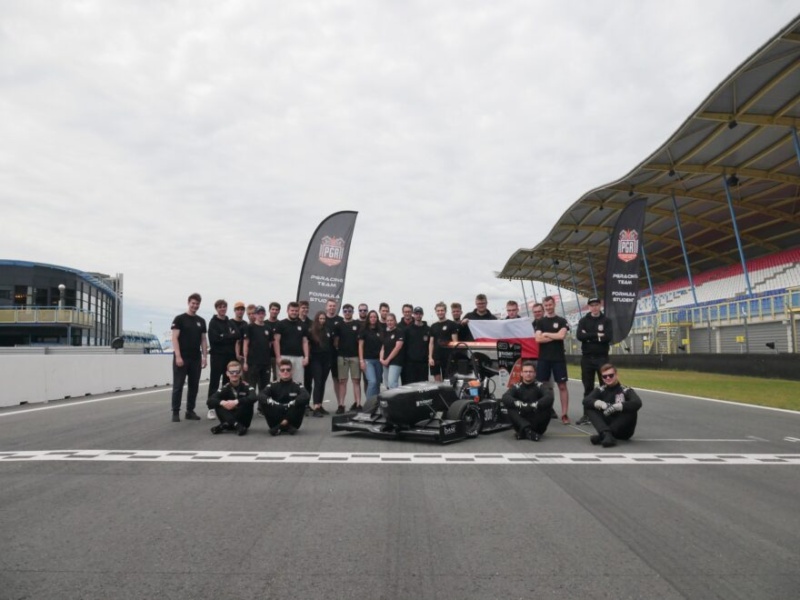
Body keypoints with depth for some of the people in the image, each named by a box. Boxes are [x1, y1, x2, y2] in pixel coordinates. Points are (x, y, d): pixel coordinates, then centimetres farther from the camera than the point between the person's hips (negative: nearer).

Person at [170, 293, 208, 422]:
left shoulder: (201, 321, 12)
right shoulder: (180, 319, -3)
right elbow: (175, 338, -9)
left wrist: (204, 356, 5)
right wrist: (178, 356, -17)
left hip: (196, 359, 5)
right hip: (182, 358, -5)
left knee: (194, 386, 8)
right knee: (178, 386, -2)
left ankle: (190, 411, 17)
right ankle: (175, 412, 4)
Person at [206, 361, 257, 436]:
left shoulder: (246, 386, -9)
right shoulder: (225, 388, -3)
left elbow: (254, 398, -31)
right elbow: (209, 400, -15)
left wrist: (236, 402, -41)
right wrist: (222, 402, -36)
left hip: (244, 421, -2)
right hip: (230, 418, 2)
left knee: (247, 402, -28)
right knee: (218, 404, -19)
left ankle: (225, 425, -22)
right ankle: (237, 426, -30)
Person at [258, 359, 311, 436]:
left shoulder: (296, 385, -4)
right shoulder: (273, 385, 0)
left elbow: (306, 396, -26)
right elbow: (261, 396, -18)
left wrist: (290, 404, -31)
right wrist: (274, 404, -33)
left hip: (291, 421, -1)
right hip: (276, 420, 1)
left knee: (302, 402, -26)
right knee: (262, 401, -21)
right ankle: (276, 426, -12)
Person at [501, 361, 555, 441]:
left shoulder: (540, 386, -1)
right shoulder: (517, 387, 0)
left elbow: (549, 397, -22)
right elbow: (505, 397, -19)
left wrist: (534, 405, -36)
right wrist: (520, 404, -35)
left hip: (537, 422, 0)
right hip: (521, 422, 0)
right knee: (510, 407, -22)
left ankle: (524, 432, -26)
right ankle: (527, 429, -38)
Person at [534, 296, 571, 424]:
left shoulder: (562, 321, 4)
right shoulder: (539, 322, 8)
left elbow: (562, 335, -13)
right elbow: (538, 339, -6)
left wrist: (546, 334, -5)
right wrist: (555, 336, -8)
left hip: (559, 358, -1)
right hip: (543, 358, 1)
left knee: (562, 385, -1)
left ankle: (565, 414, 1)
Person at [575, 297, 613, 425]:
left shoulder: (606, 321, 3)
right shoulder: (583, 321, 7)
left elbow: (609, 337, -13)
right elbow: (579, 336, -10)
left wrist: (589, 337, -11)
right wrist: (597, 335, -14)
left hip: (602, 358, -1)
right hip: (587, 358, 2)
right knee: (588, 388, 6)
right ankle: (587, 415, 11)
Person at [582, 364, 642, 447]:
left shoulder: (626, 391, -8)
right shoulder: (600, 390, 1)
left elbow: (637, 403, -28)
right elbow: (586, 401, -15)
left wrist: (616, 407, -37)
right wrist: (602, 404, -33)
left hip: (623, 430, -2)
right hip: (605, 424, 3)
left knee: (631, 410, -29)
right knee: (588, 406, -15)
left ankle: (601, 436, -36)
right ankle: (606, 434, -40)